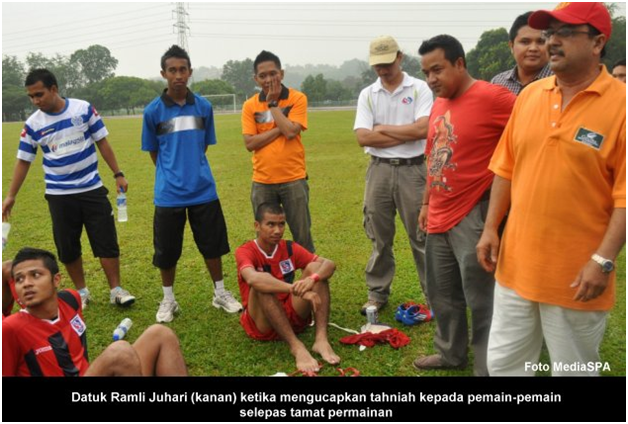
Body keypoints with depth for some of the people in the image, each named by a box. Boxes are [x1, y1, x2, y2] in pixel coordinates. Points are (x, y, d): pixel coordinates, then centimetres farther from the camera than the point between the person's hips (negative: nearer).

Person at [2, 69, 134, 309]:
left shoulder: (84, 109, -5)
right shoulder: (33, 124, -3)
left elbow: (102, 143, 2)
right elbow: (23, 161, 4)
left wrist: (117, 174, 0)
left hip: (92, 189, -1)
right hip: (59, 195, 1)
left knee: (107, 242, 1)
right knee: (67, 248, 6)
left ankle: (116, 290, 12)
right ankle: (81, 292, 23)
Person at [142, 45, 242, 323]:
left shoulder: (204, 107, 1)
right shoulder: (153, 111, -4)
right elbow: (153, 152, 6)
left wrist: (193, 170, 13)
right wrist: (172, 174, 11)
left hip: (203, 190, 2)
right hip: (169, 193, -1)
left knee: (213, 244, 11)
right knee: (166, 251, 8)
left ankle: (220, 293, 30)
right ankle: (168, 300, 29)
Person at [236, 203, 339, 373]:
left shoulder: (290, 248, 0)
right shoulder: (245, 251, -14)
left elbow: (329, 264, -11)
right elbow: (253, 279, -37)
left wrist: (312, 279, -34)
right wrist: (297, 289, -46)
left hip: (293, 316, 4)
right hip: (262, 324, -4)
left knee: (315, 268, -16)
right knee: (262, 285, -32)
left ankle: (321, 339, -28)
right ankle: (296, 346, -36)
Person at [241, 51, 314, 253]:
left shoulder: (297, 98, -3)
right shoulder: (250, 105, 3)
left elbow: (291, 131, -17)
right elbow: (250, 143, -7)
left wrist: (273, 103, -10)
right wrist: (280, 128, -12)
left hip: (293, 179, -2)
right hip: (262, 182, 2)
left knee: (302, 235, 6)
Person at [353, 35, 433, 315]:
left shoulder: (419, 89, 0)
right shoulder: (367, 94, 7)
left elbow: (424, 129, -15)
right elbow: (363, 137, -6)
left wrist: (383, 129, -7)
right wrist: (406, 134, -8)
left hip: (413, 169, -2)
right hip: (379, 169, 3)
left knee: (422, 235, 3)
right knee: (379, 237, 10)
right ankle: (377, 294, 23)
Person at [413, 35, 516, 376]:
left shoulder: (492, 97, -14)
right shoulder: (438, 104, 11)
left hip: (474, 216, -8)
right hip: (439, 216, 8)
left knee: (481, 300, 3)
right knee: (442, 294, 19)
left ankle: (487, 368, 21)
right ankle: (451, 354, 38)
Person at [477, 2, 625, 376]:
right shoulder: (530, 95, 6)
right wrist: (491, 228, 6)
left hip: (576, 275, -4)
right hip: (517, 265, 5)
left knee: (574, 369, 14)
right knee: (504, 363, 17)